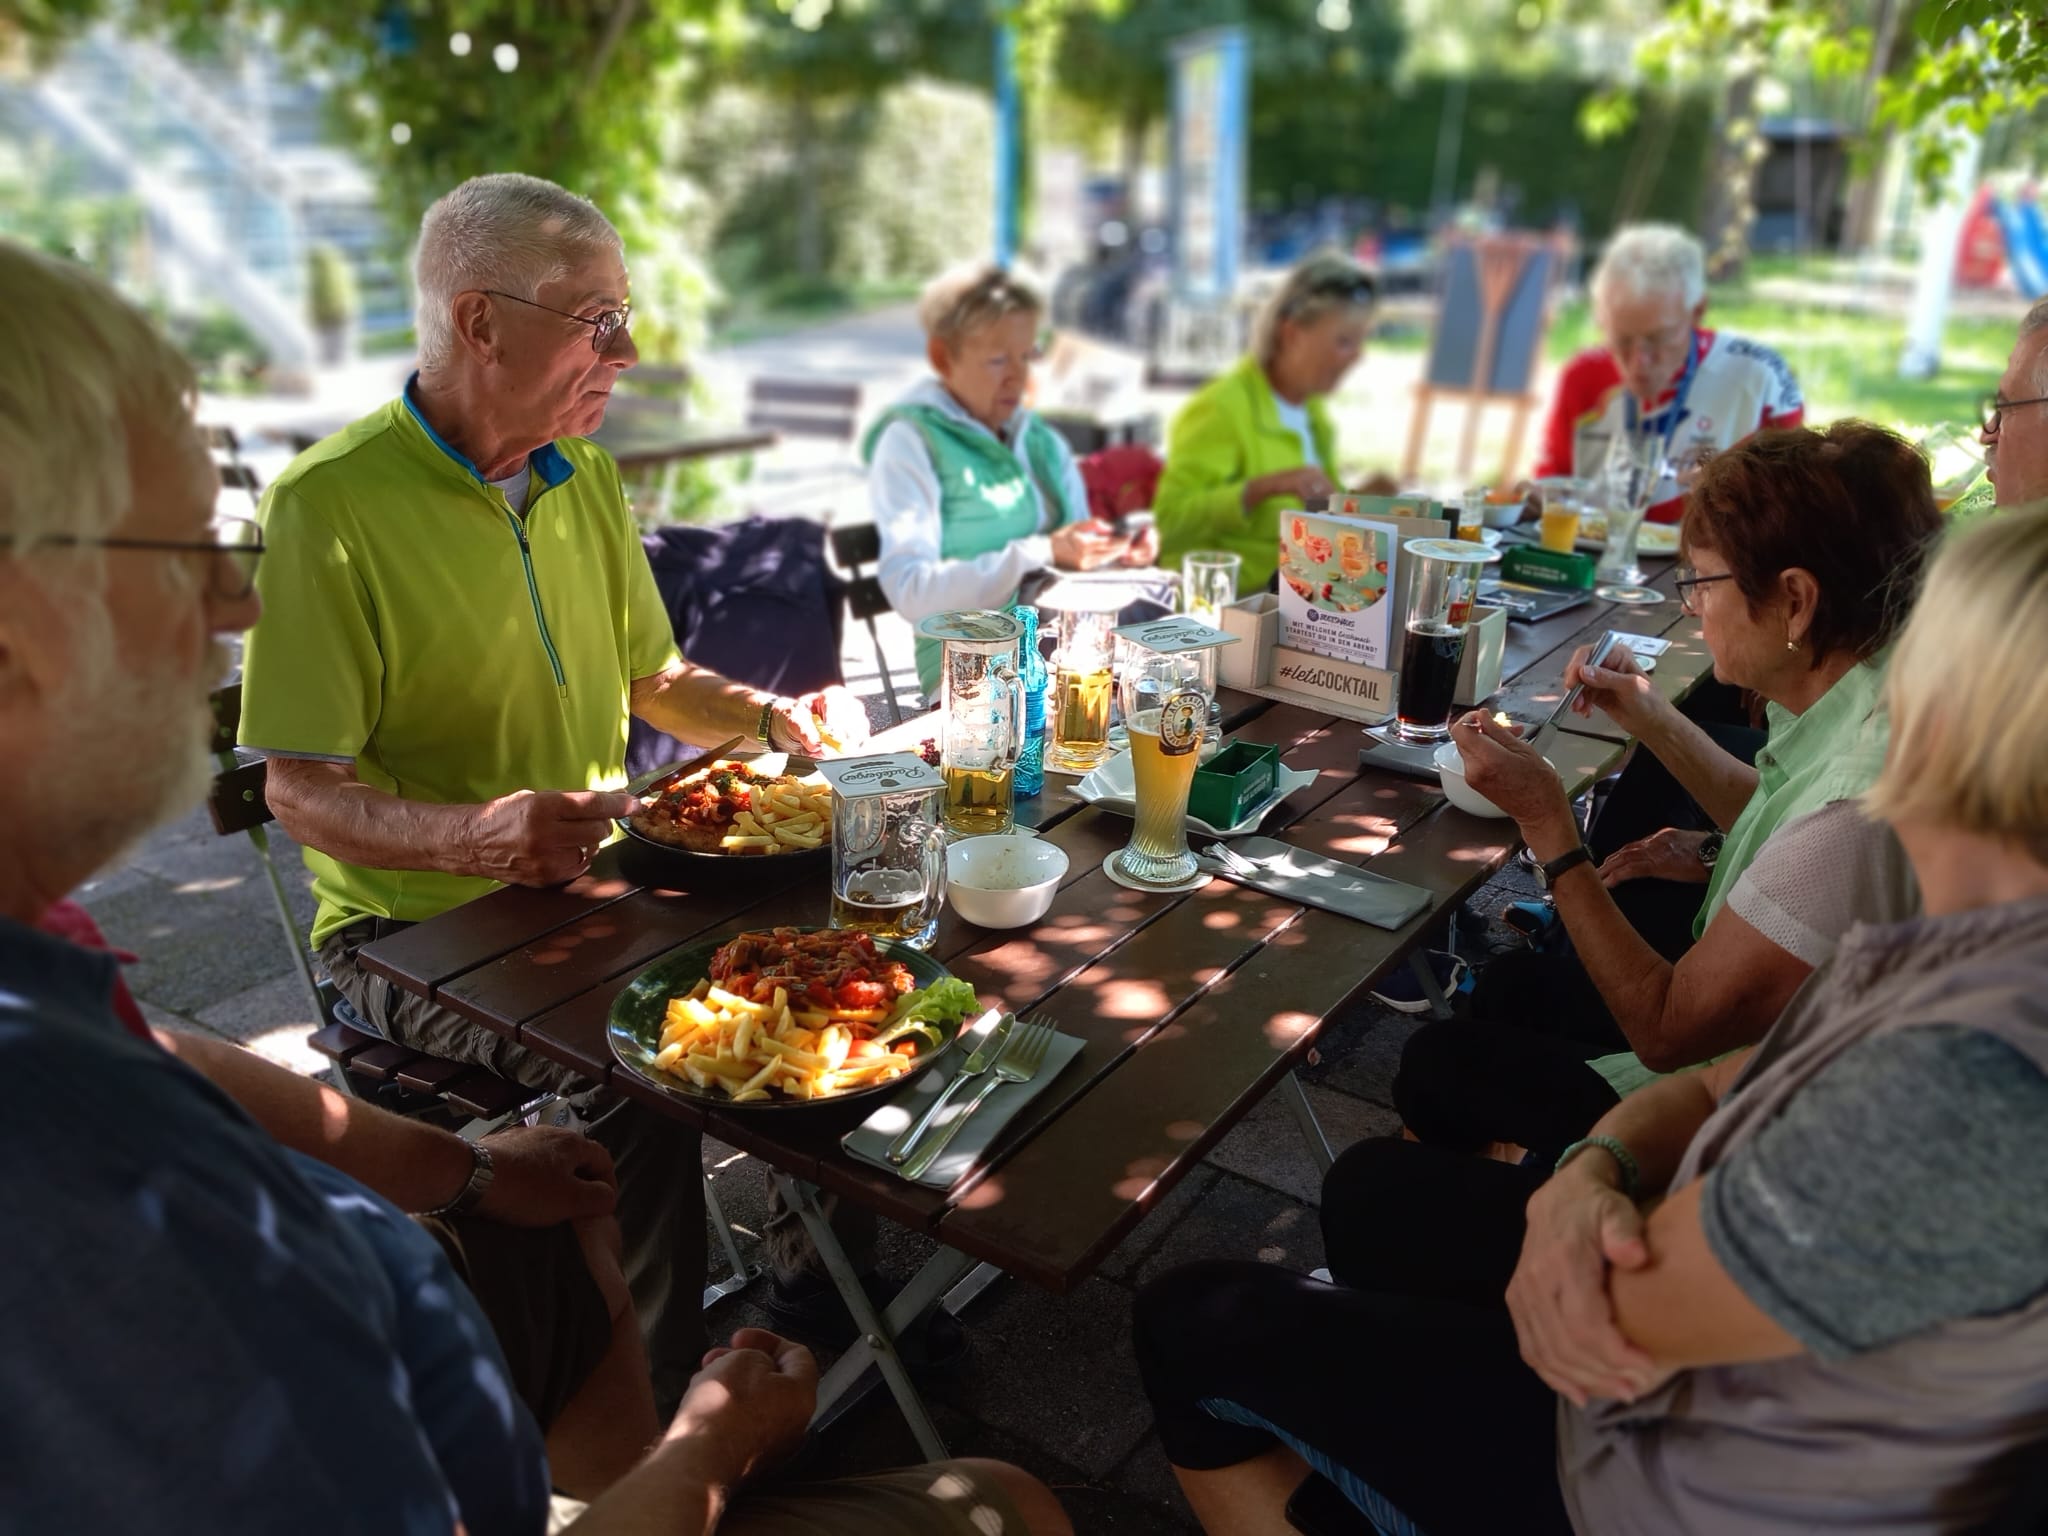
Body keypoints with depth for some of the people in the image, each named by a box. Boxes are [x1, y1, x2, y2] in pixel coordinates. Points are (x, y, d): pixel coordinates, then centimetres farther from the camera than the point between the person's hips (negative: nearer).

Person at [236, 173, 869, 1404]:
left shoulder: (583, 476, 8)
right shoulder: (332, 504, -15)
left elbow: (651, 680, 18)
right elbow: (304, 794, -16)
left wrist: (774, 717, -1)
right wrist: (477, 835, -35)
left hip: (593, 883, 7)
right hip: (419, 923, -6)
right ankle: (665, 1394, -8)